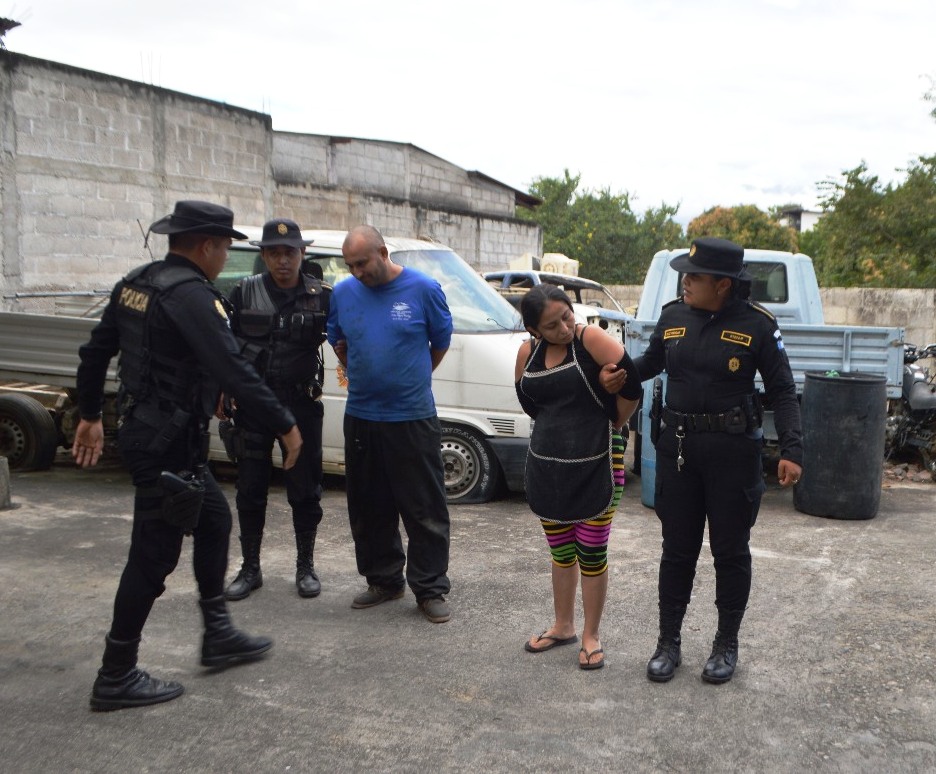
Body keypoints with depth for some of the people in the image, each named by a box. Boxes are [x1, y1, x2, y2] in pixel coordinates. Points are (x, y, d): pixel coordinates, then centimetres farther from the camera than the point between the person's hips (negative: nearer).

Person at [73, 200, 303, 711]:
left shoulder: (134, 283, 10)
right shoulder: (191, 295, -19)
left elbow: (94, 352, 16)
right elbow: (233, 370, -26)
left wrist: (90, 415, 26)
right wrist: (285, 427, -19)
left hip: (143, 432, 10)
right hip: (168, 444, -10)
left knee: (213, 521, 20)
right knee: (153, 556, 0)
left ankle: (218, 635, 29)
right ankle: (116, 678, 11)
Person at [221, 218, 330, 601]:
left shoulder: (321, 296, -3)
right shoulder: (245, 293, 0)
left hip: (302, 404, -1)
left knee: (305, 489, 6)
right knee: (250, 490, 8)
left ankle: (306, 567, 22)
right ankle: (250, 569, 22)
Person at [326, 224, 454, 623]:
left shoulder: (423, 289, -6)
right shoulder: (342, 293, 2)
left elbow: (441, 341, 6)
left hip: (414, 419, -4)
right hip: (360, 417, 4)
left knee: (425, 510, 1)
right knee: (368, 509, 12)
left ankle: (430, 588, 11)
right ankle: (383, 580, 27)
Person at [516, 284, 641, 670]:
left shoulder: (592, 339, -15)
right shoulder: (527, 352, 1)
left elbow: (631, 384, -18)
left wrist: (612, 425, -4)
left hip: (595, 467, -5)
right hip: (546, 466, 5)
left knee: (591, 554, 5)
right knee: (561, 552, 18)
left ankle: (591, 637, 21)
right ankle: (563, 626, 35)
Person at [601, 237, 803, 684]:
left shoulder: (757, 325, -8)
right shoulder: (673, 316, 3)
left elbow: (782, 391, -4)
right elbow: (651, 362, 20)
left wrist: (791, 449, -13)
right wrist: (620, 374, -1)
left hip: (733, 451, -3)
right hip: (678, 447, 3)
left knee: (730, 551, 9)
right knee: (677, 549, 11)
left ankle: (726, 644, 26)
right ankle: (668, 642, 24)